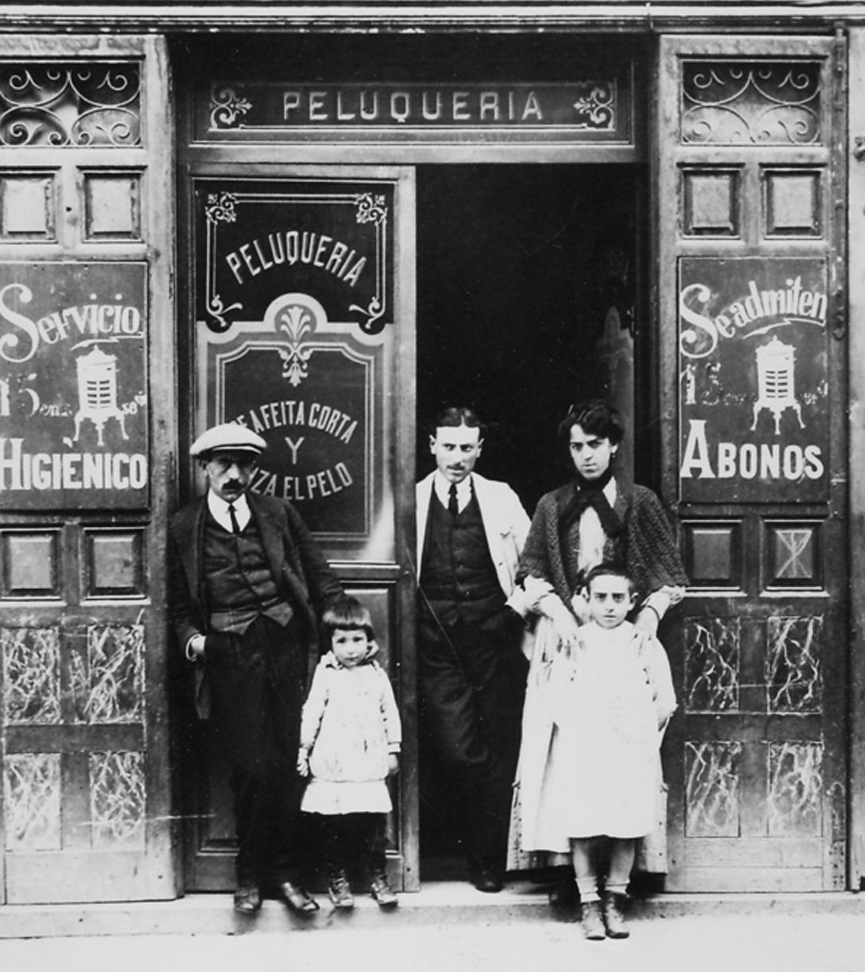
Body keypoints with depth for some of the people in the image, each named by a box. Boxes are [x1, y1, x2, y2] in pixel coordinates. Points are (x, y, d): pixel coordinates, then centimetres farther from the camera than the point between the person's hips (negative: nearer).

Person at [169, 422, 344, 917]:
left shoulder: (279, 513, 10)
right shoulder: (184, 528, 7)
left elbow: (322, 578, 12)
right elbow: (180, 604, 12)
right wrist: (192, 638, -5)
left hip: (287, 648, 1)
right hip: (231, 657, -1)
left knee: (292, 764, -1)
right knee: (253, 768, -5)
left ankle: (287, 872, 13)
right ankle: (250, 875, 14)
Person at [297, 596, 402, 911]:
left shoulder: (377, 675, 7)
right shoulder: (325, 675, 1)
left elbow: (390, 714, 13)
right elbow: (311, 712, 2)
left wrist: (393, 750, 13)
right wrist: (303, 749, 0)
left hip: (369, 764, 1)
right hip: (332, 764, -1)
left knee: (374, 824, 3)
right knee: (333, 826, 3)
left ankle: (378, 877, 14)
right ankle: (337, 879, 14)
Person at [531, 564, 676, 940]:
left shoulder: (646, 646, 7)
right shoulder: (571, 645, 7)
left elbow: (664, 704, 10)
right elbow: (555, 703, 6)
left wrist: (642, 734, 4)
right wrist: (579, 728, -2)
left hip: (630, 754, 0)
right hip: (579, 754, 0)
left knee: (627, 828, 0)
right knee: (581, 829, -3)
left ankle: (615, 900, 14)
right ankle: (589, 902, 9)